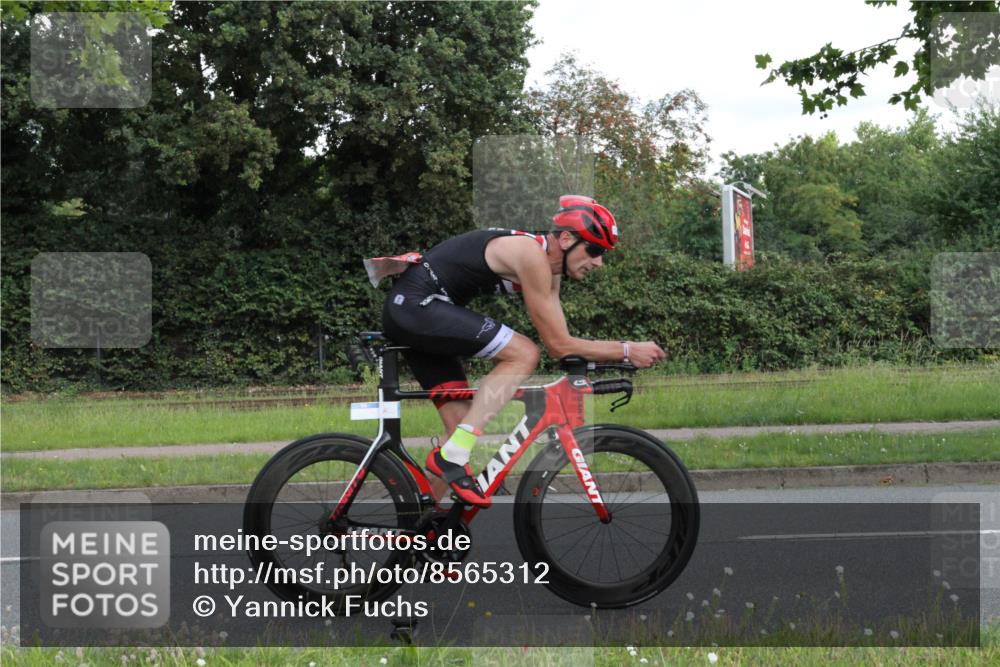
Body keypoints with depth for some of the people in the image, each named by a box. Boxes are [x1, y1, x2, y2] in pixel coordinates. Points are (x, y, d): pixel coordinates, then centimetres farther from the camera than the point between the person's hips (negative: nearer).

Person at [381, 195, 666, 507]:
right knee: (524, 354, -19)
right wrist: (627, 351, -10)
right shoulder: (532, 255, -17)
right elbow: (558, 345, -15)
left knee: (461, 421, 8)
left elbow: (559, 341, 14)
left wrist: (618, 352, 5)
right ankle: (452, 456, -23)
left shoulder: (548, 266, 13)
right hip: (416, 303, -10)